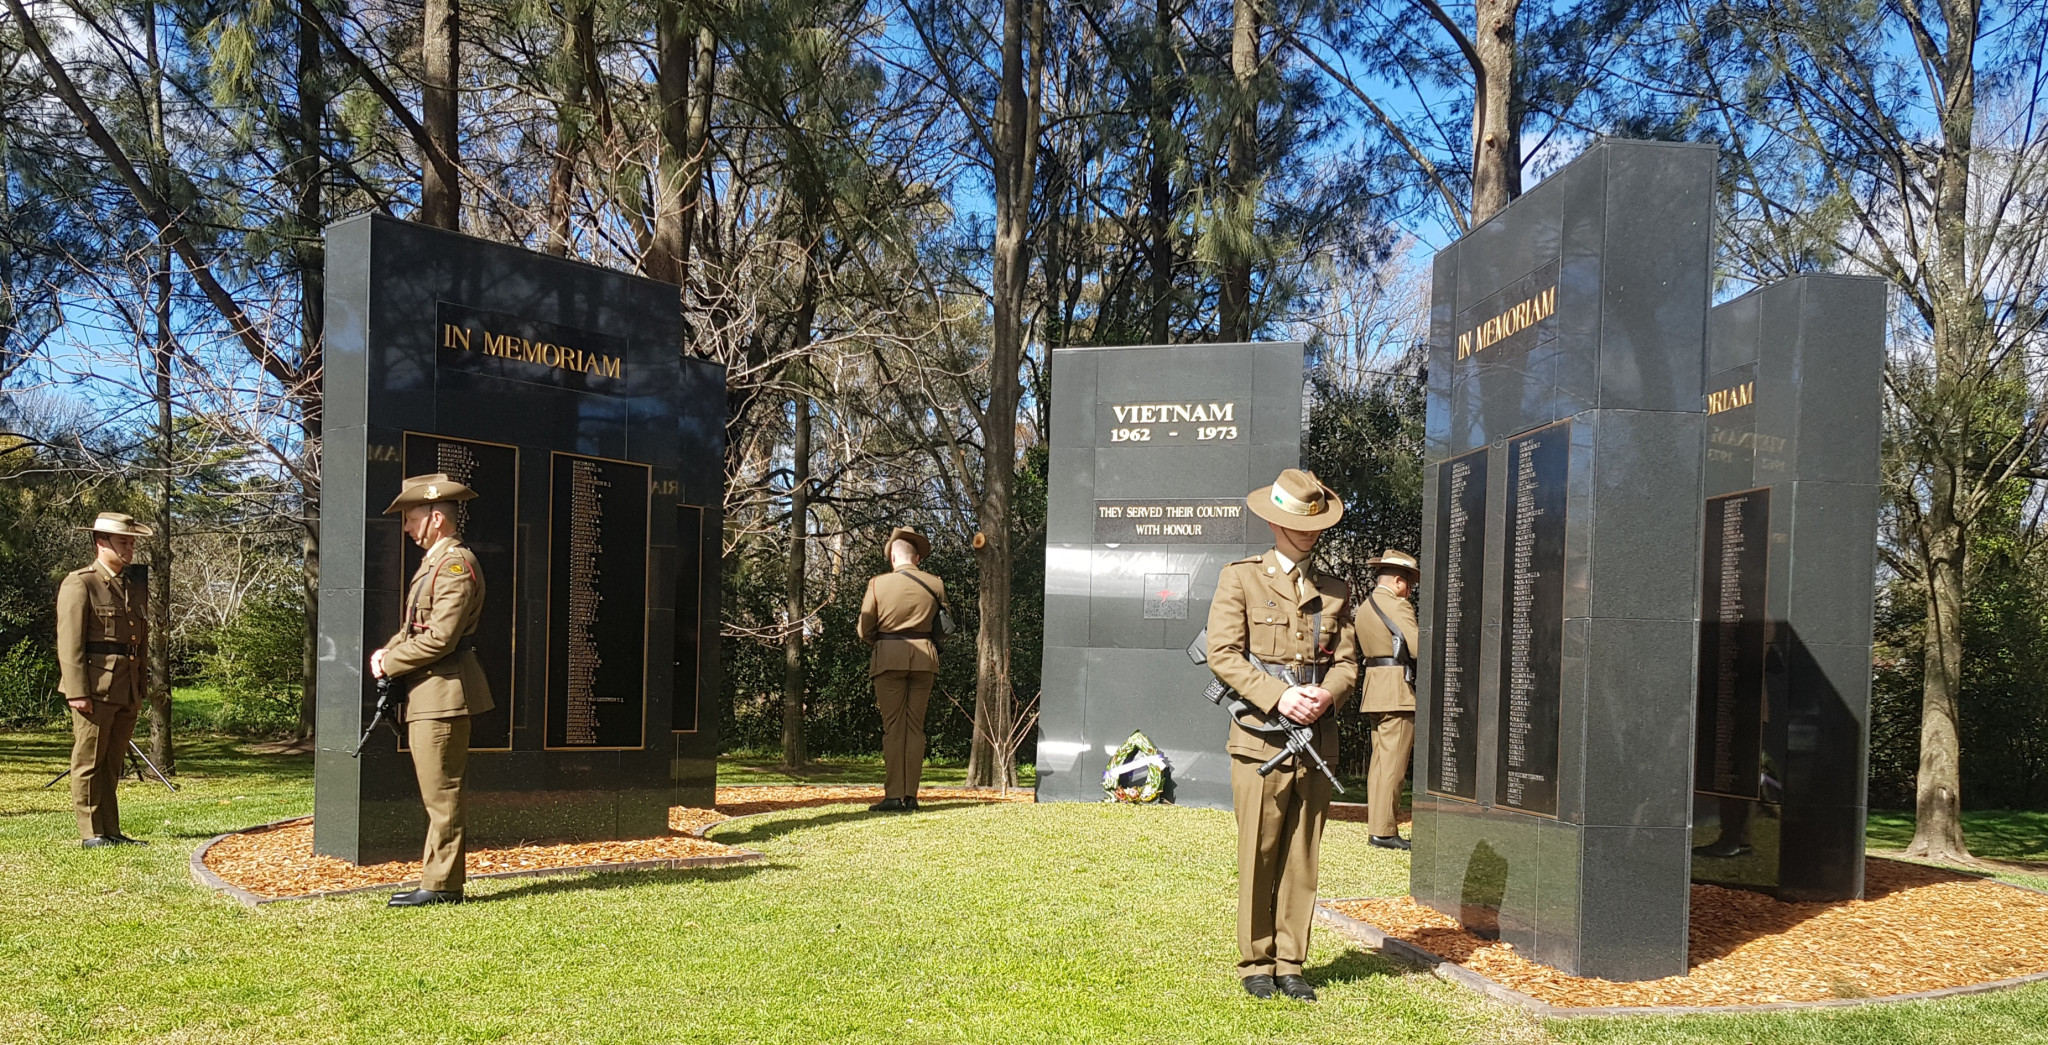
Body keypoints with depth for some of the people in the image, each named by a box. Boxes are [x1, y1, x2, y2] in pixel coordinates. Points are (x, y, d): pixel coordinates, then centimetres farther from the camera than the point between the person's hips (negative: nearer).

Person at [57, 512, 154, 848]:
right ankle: (91, 833, 5)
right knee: (88, 762, 0)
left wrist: (141, 690, 16)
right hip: (95, 688, -7)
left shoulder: (137, 587, 18)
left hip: (127, 691, 7)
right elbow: (69, 642, -10)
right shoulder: (79, 584, -4)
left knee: (112, 765, 11)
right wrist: (77, 691, -17)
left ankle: (111, 832, 15)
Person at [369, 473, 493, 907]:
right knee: (439, 794, 13)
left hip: (443, 691, -10)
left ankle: (442, 886, 2)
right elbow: (415, 626, 23)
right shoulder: (433, 562, 18)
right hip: (428, 692, 10)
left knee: (442, 794, -4)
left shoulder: (456, 563, -14)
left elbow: (441, 637, -21)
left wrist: (389, 663, -11)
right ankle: (438, 880, 20)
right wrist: (388, 651, 4)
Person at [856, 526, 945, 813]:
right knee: (915, 727, 6)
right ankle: (911, 797, 4)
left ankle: (894, 796, -4)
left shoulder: (878, 584, -2)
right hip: (924, 658, 2)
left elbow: (864, 630, 2)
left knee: (893, 727, 1)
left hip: (889, 659, -2)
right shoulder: (935, 584, 4)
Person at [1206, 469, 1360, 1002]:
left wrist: (1325, 693, -9)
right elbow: (1223, 653, -5)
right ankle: (1256, 965, 12)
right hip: (1260, 735, -3)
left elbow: (1347, 661, 13)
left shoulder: (1336, 591, 16)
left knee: (1302, 858, 7)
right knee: (1258, 858, 0)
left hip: (1317, 739, 4)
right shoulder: (1240, 578, 4)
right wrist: (1278, 696, -15)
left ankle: (1291, 965, 16)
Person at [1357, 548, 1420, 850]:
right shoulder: (1398, 606, -10)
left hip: (1373, 689, 9)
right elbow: (1419, 648, -17)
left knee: (1380, 760, 12)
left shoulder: (1364, 608, 17)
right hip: (1398, 691, -9)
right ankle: (1384, 831, -5)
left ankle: (1375, 826, 15)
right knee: (1393, 763, -6)